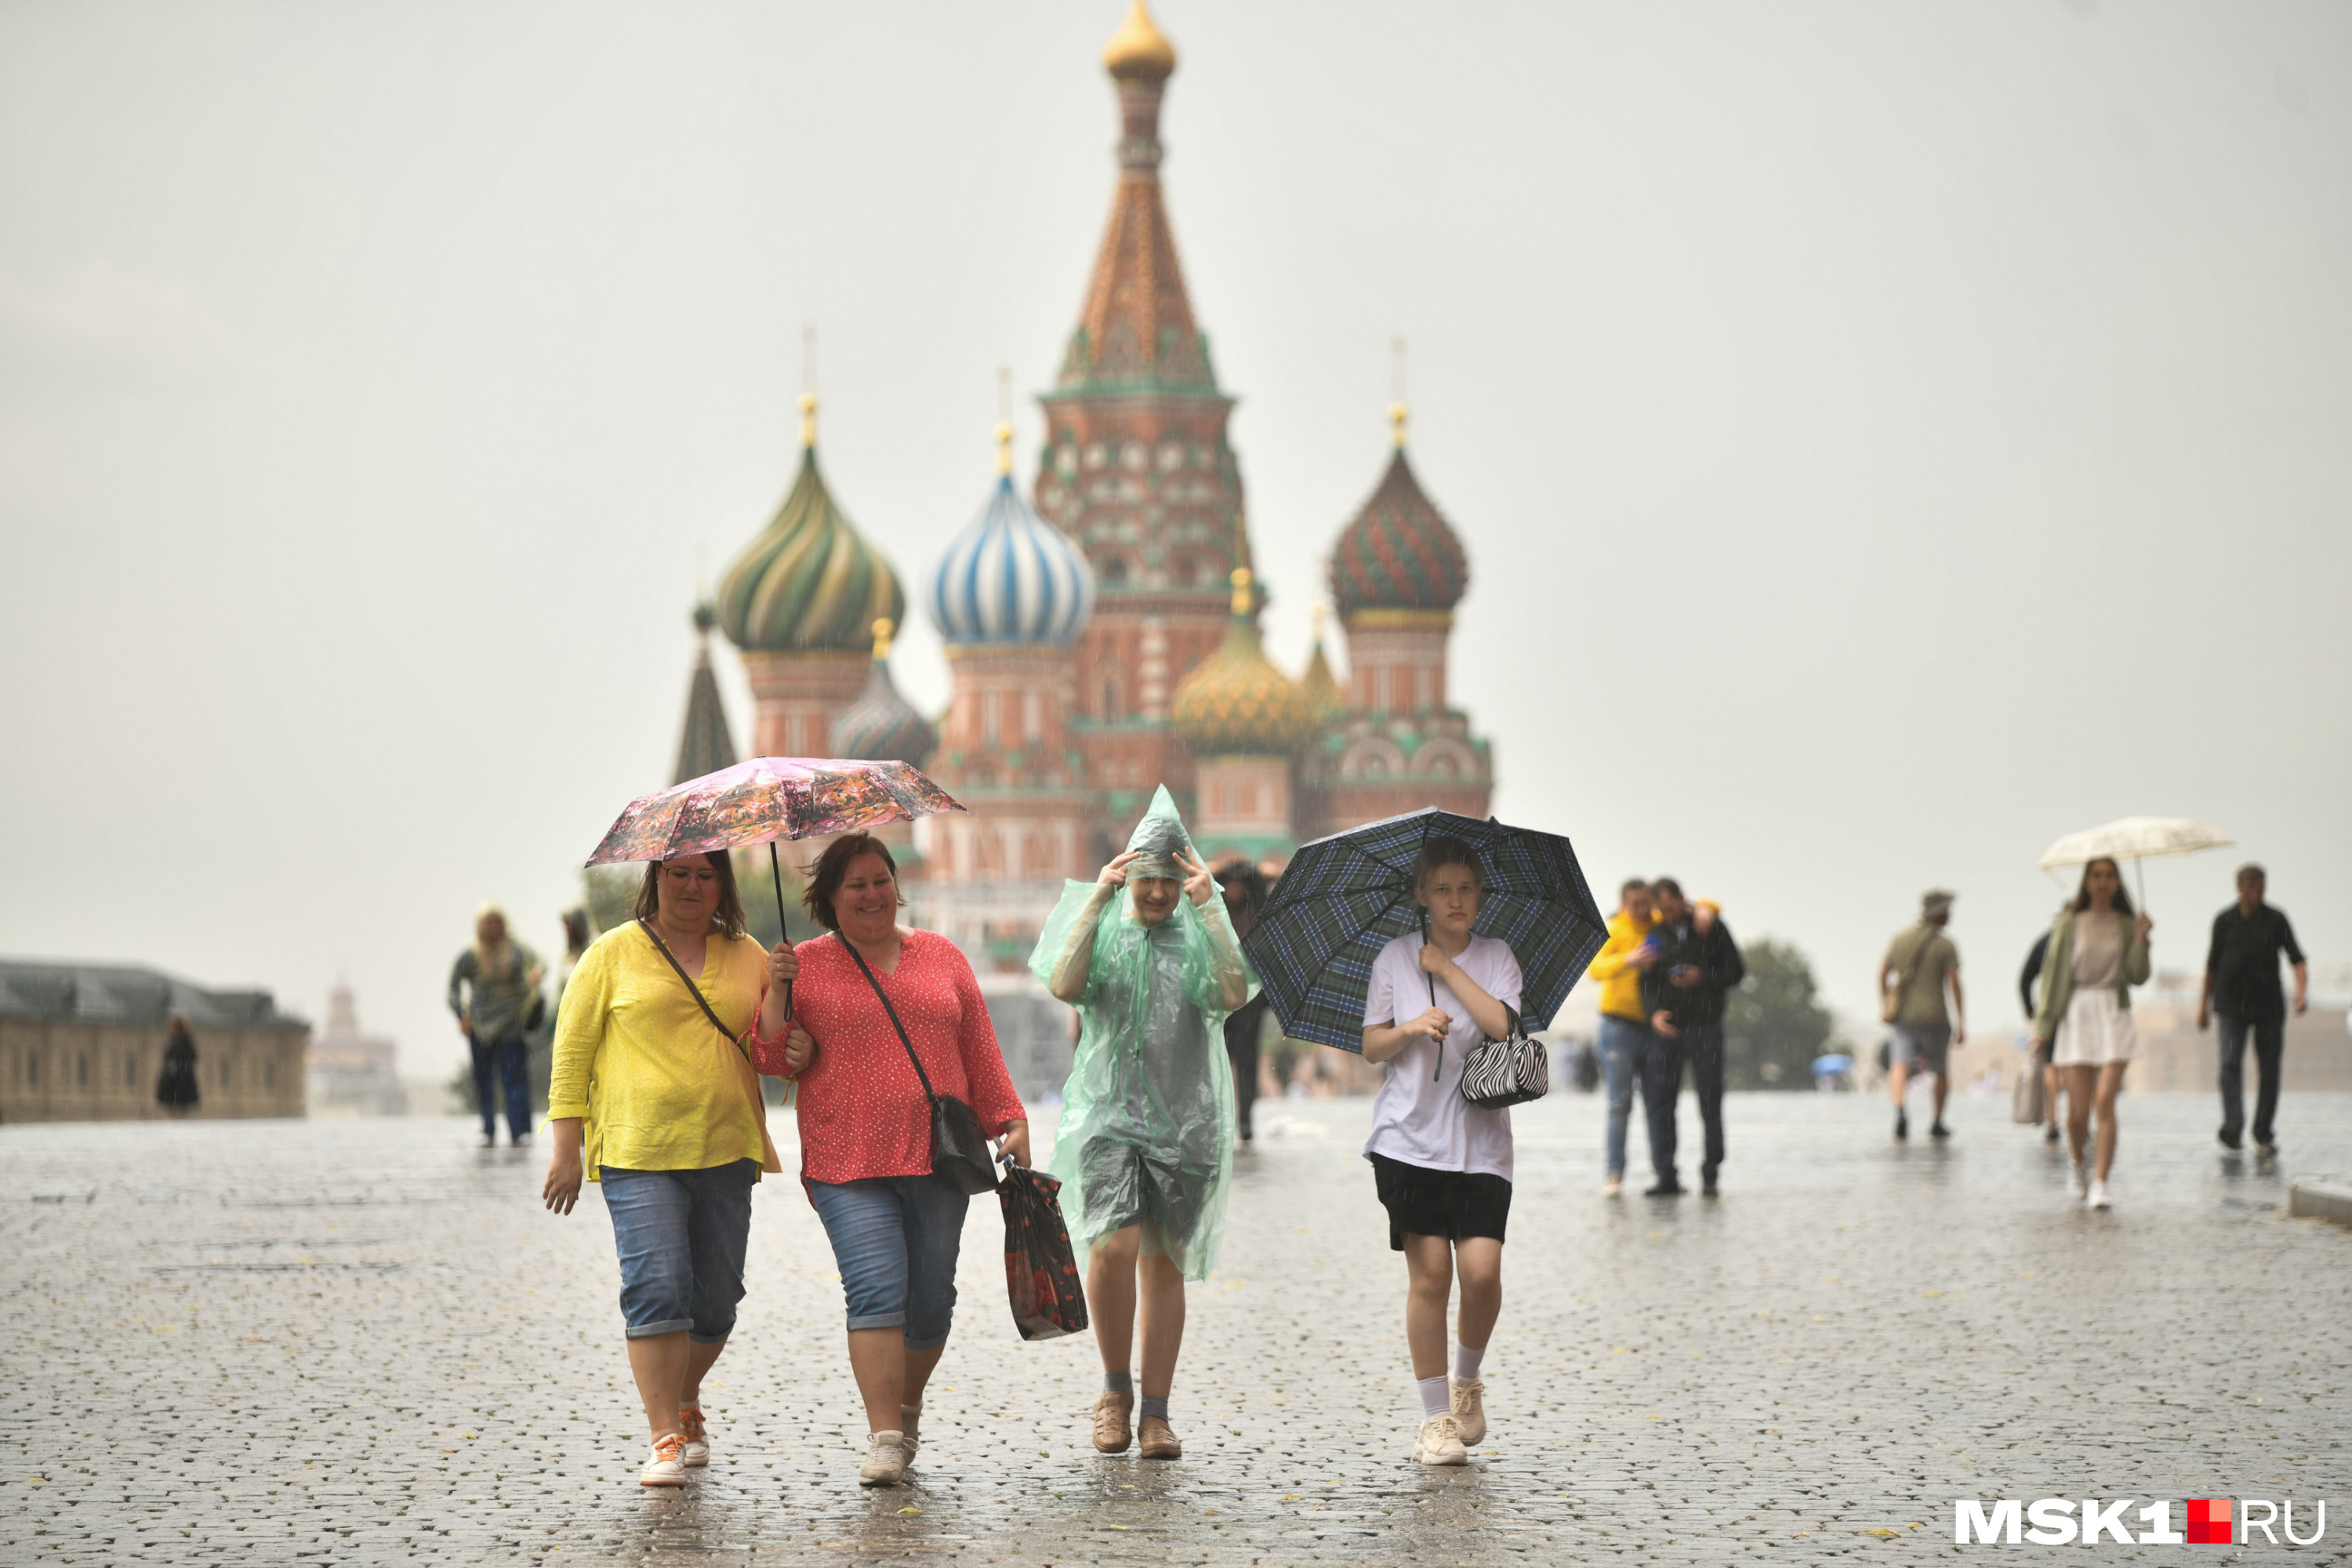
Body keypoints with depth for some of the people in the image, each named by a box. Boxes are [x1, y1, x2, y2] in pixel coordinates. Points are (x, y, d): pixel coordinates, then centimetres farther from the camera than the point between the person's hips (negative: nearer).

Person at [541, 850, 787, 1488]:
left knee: (716, 1297, 5)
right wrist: (566, 1149, -2)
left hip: (726, 1149, 4)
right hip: (637, 1152, -3)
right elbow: (571, 1052, 3)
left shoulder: (748, 957, 14)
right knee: (656, 1288, -15)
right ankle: (666, 1440, -11)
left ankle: (685, 1403, 32)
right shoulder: (614, 953, 4)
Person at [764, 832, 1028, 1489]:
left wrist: (1010, 1120, 10)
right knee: (876, 1288, -15)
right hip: (849, 1165, -3)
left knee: (930, 1297, 4)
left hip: (937, 1157, 3)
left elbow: (980, 1048, 17)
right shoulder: (806, 965, 6)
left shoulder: (941, 957, 14)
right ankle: (885, 1437, -14)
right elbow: (769, 1059, 6)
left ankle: (907, 1405, 29)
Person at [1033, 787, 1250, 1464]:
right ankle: (1115, 1389, 1)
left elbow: (1235, 996, -10)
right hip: (1106, 1113, -1)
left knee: (1165, 1262, 4)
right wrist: (1097, 901, -15)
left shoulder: (1199, 937, 9)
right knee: (1114, 1246, -18)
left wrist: (1210, 909, -13)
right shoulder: (1100, 929, 8)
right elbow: (1064, 986, -13)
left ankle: (1156, 1411, 12)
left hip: (1185, 1122, 1)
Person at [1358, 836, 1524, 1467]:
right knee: (1429, 1274, -4)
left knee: (1481, 1270, -12)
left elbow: (1502, 1025, -11)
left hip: (1480, 1140, 1)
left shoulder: (1496, 958, 7)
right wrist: (1410, 1028, -12)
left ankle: (1468, 1382, 16)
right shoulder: (1395, 957, 5)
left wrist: (1446, 967, -8)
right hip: (1410, 1137, -1)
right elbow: (1371, 1046, 7)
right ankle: (1435, 1418, 6)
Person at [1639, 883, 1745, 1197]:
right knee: (1661, 1102, -5)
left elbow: (1736, 971, 3)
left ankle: (1710, 1175, 10)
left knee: (1710, 1105, 0)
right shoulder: (1656, 934, 10)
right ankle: (1666, 1177, -3)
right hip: (1667, 1027, 2)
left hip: (1705, 1027, -2)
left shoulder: (1713, 928, 1)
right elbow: (1648, 981, 7)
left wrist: (1703, 978, -14)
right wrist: (1655, 1012, -11)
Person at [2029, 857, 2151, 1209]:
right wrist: (2043, 1025, 0)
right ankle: (2078, 1162, 29)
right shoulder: (2069, 924, 4)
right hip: (2076, 1014, 0)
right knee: (2078, 1110, -2)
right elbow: (2053, 972, 4)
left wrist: (2140, 939, -15)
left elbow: (2138, 977, -1)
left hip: (2115, 1017, 0)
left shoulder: (2127, 925, 7)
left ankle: (2100, 1183, -11)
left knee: (2105, 1100, -14)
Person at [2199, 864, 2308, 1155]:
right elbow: (2213, 964, 13)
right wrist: (2204, 1004, 14)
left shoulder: (2276, 920, 0)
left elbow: (2297, 959, -4)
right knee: (2231, 1061, -19)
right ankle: (2233, 1123, -31)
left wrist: (2302, 990, -22)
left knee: (2270, 1068, 2)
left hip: (2269, 1006, 0)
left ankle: (2263, 1134, 13)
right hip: (2232, 1007, 0)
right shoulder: (2224, 921, 3)